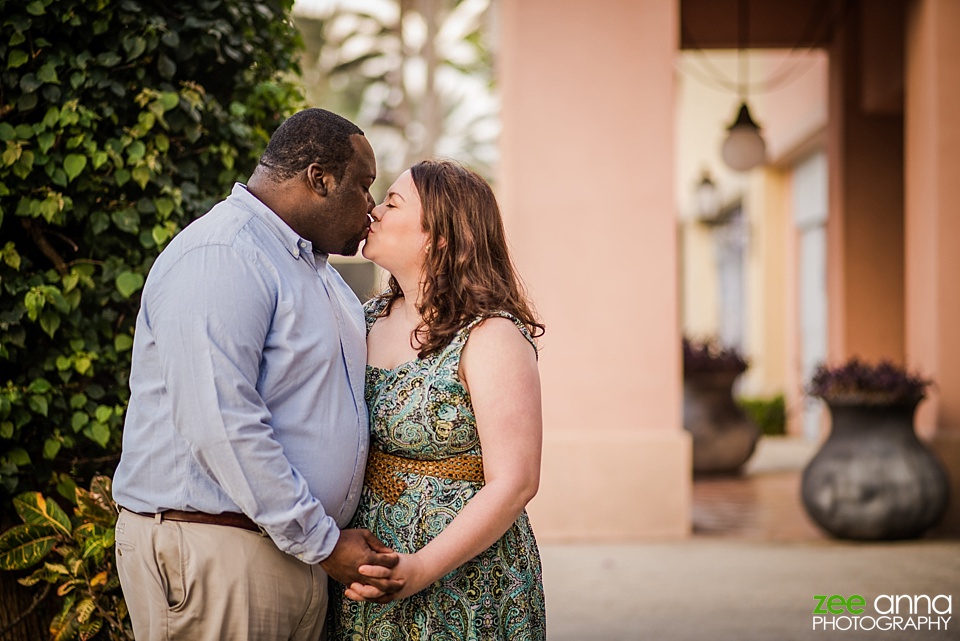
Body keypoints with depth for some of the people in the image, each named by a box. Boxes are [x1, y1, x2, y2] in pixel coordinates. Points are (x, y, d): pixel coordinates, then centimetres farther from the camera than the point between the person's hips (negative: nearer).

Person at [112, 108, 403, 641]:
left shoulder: (311, 263, 18)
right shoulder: (219, 256, -15)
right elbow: (221, 426, -24)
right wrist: (323, 544, -19)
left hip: (296, 547, 9)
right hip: (215, 553, -9)